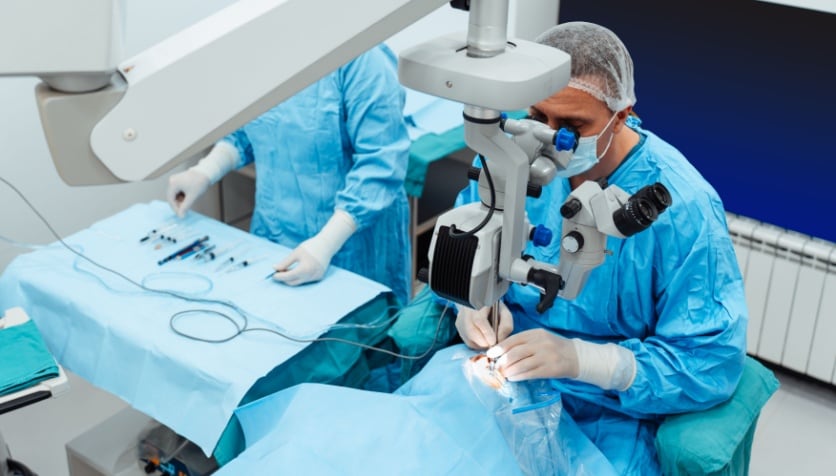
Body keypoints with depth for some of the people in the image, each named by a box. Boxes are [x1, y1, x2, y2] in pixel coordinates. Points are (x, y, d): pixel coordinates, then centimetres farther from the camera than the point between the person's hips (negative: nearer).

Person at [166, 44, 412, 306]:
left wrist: (324, 245, -31)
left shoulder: (358, 55, -22)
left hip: (349, 246, -6)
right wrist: (204, 172, -3)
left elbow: (381, 161, -25)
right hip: (271, 235, 6)